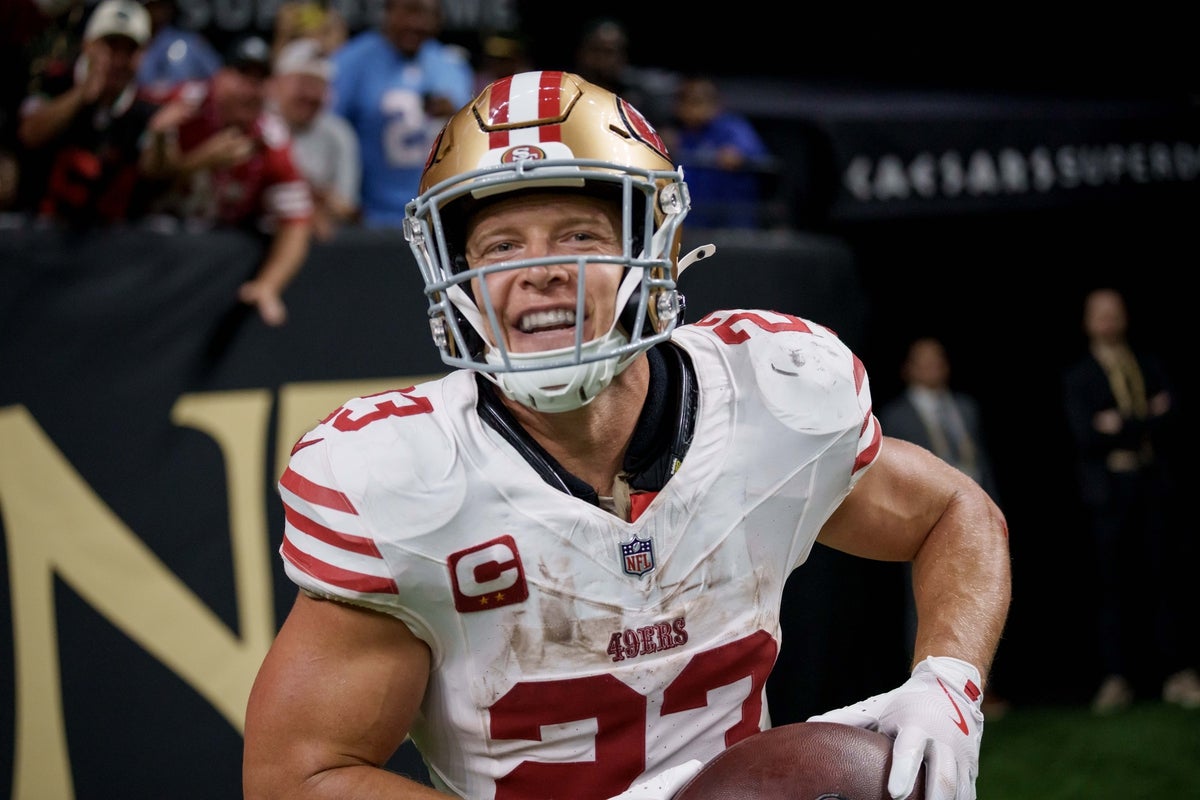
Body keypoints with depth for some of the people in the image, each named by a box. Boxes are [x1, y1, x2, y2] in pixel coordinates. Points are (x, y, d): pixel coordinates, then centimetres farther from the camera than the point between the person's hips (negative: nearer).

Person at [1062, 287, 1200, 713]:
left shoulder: (1150, 364, 14)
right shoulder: (1077, 377, 5)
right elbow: (1086, 436, -8)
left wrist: (1121, 427, -10)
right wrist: (1146, 421, -8)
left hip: (1152, 482, 2)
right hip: (1109, 488, -2)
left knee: (1160, 579, 0)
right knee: (1113, 585, -2)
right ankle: (1117, 679, 0)